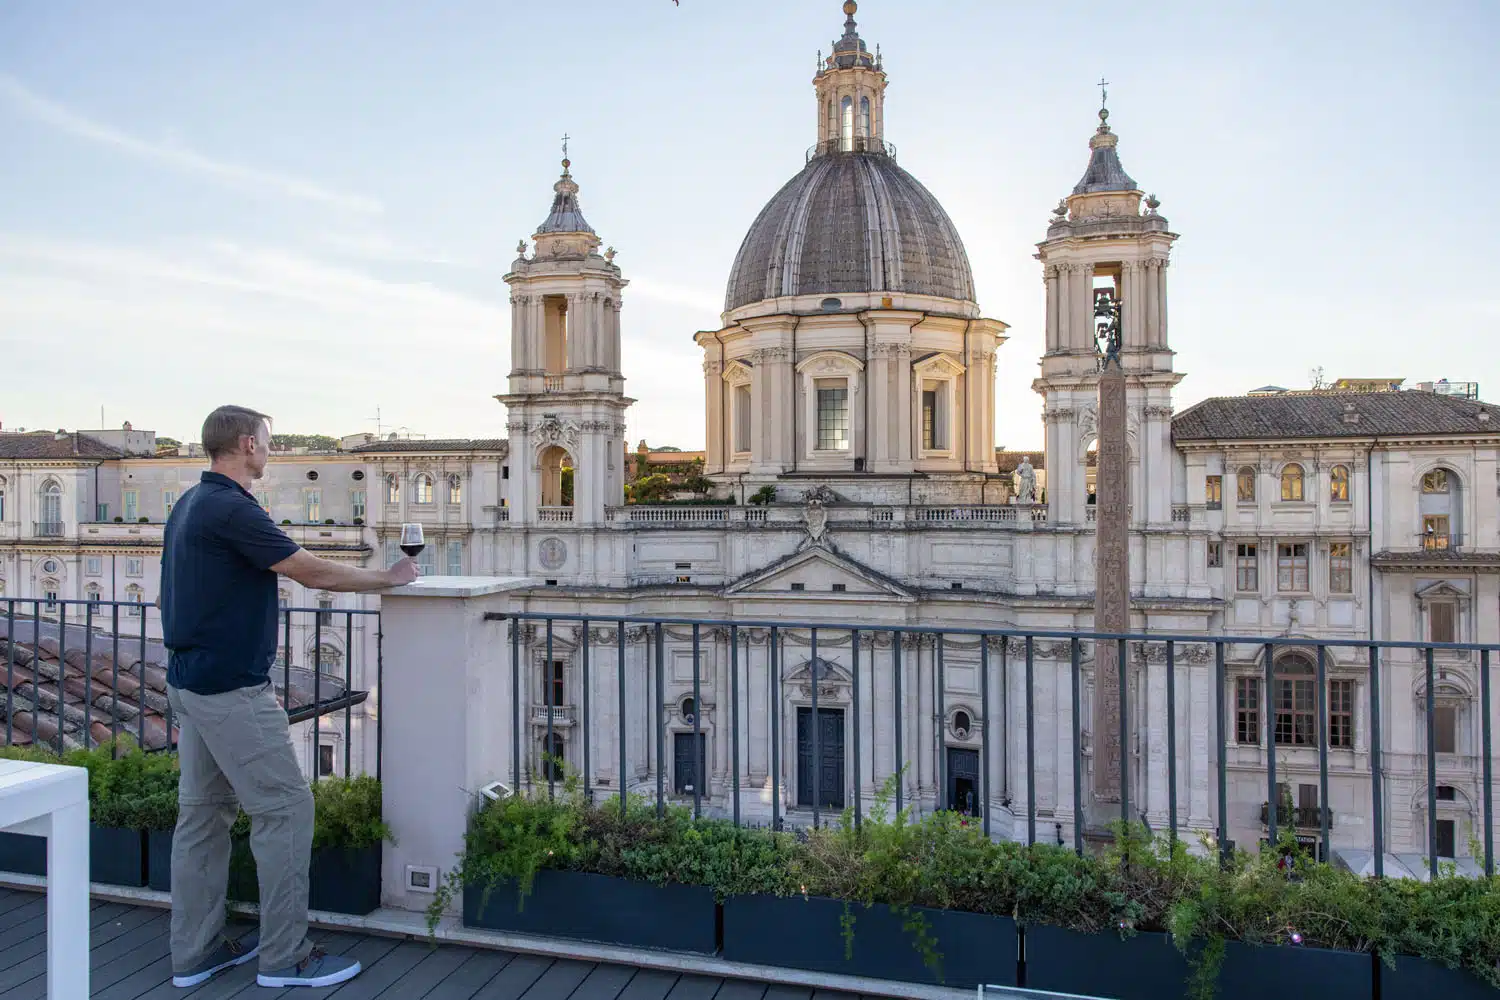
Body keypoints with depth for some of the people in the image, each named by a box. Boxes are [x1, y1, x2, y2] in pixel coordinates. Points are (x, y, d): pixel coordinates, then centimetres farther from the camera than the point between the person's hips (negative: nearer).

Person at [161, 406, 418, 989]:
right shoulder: (231, 509, -18)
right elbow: (315, 574, -18)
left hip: (190, 682, 11)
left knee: (203, 811, 15)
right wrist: (386, 578, -4)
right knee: (286, 808, -4)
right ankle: (284, 957, 5)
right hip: (230, 688, -11)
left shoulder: (191, 504, 13)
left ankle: (195, 951, 24)